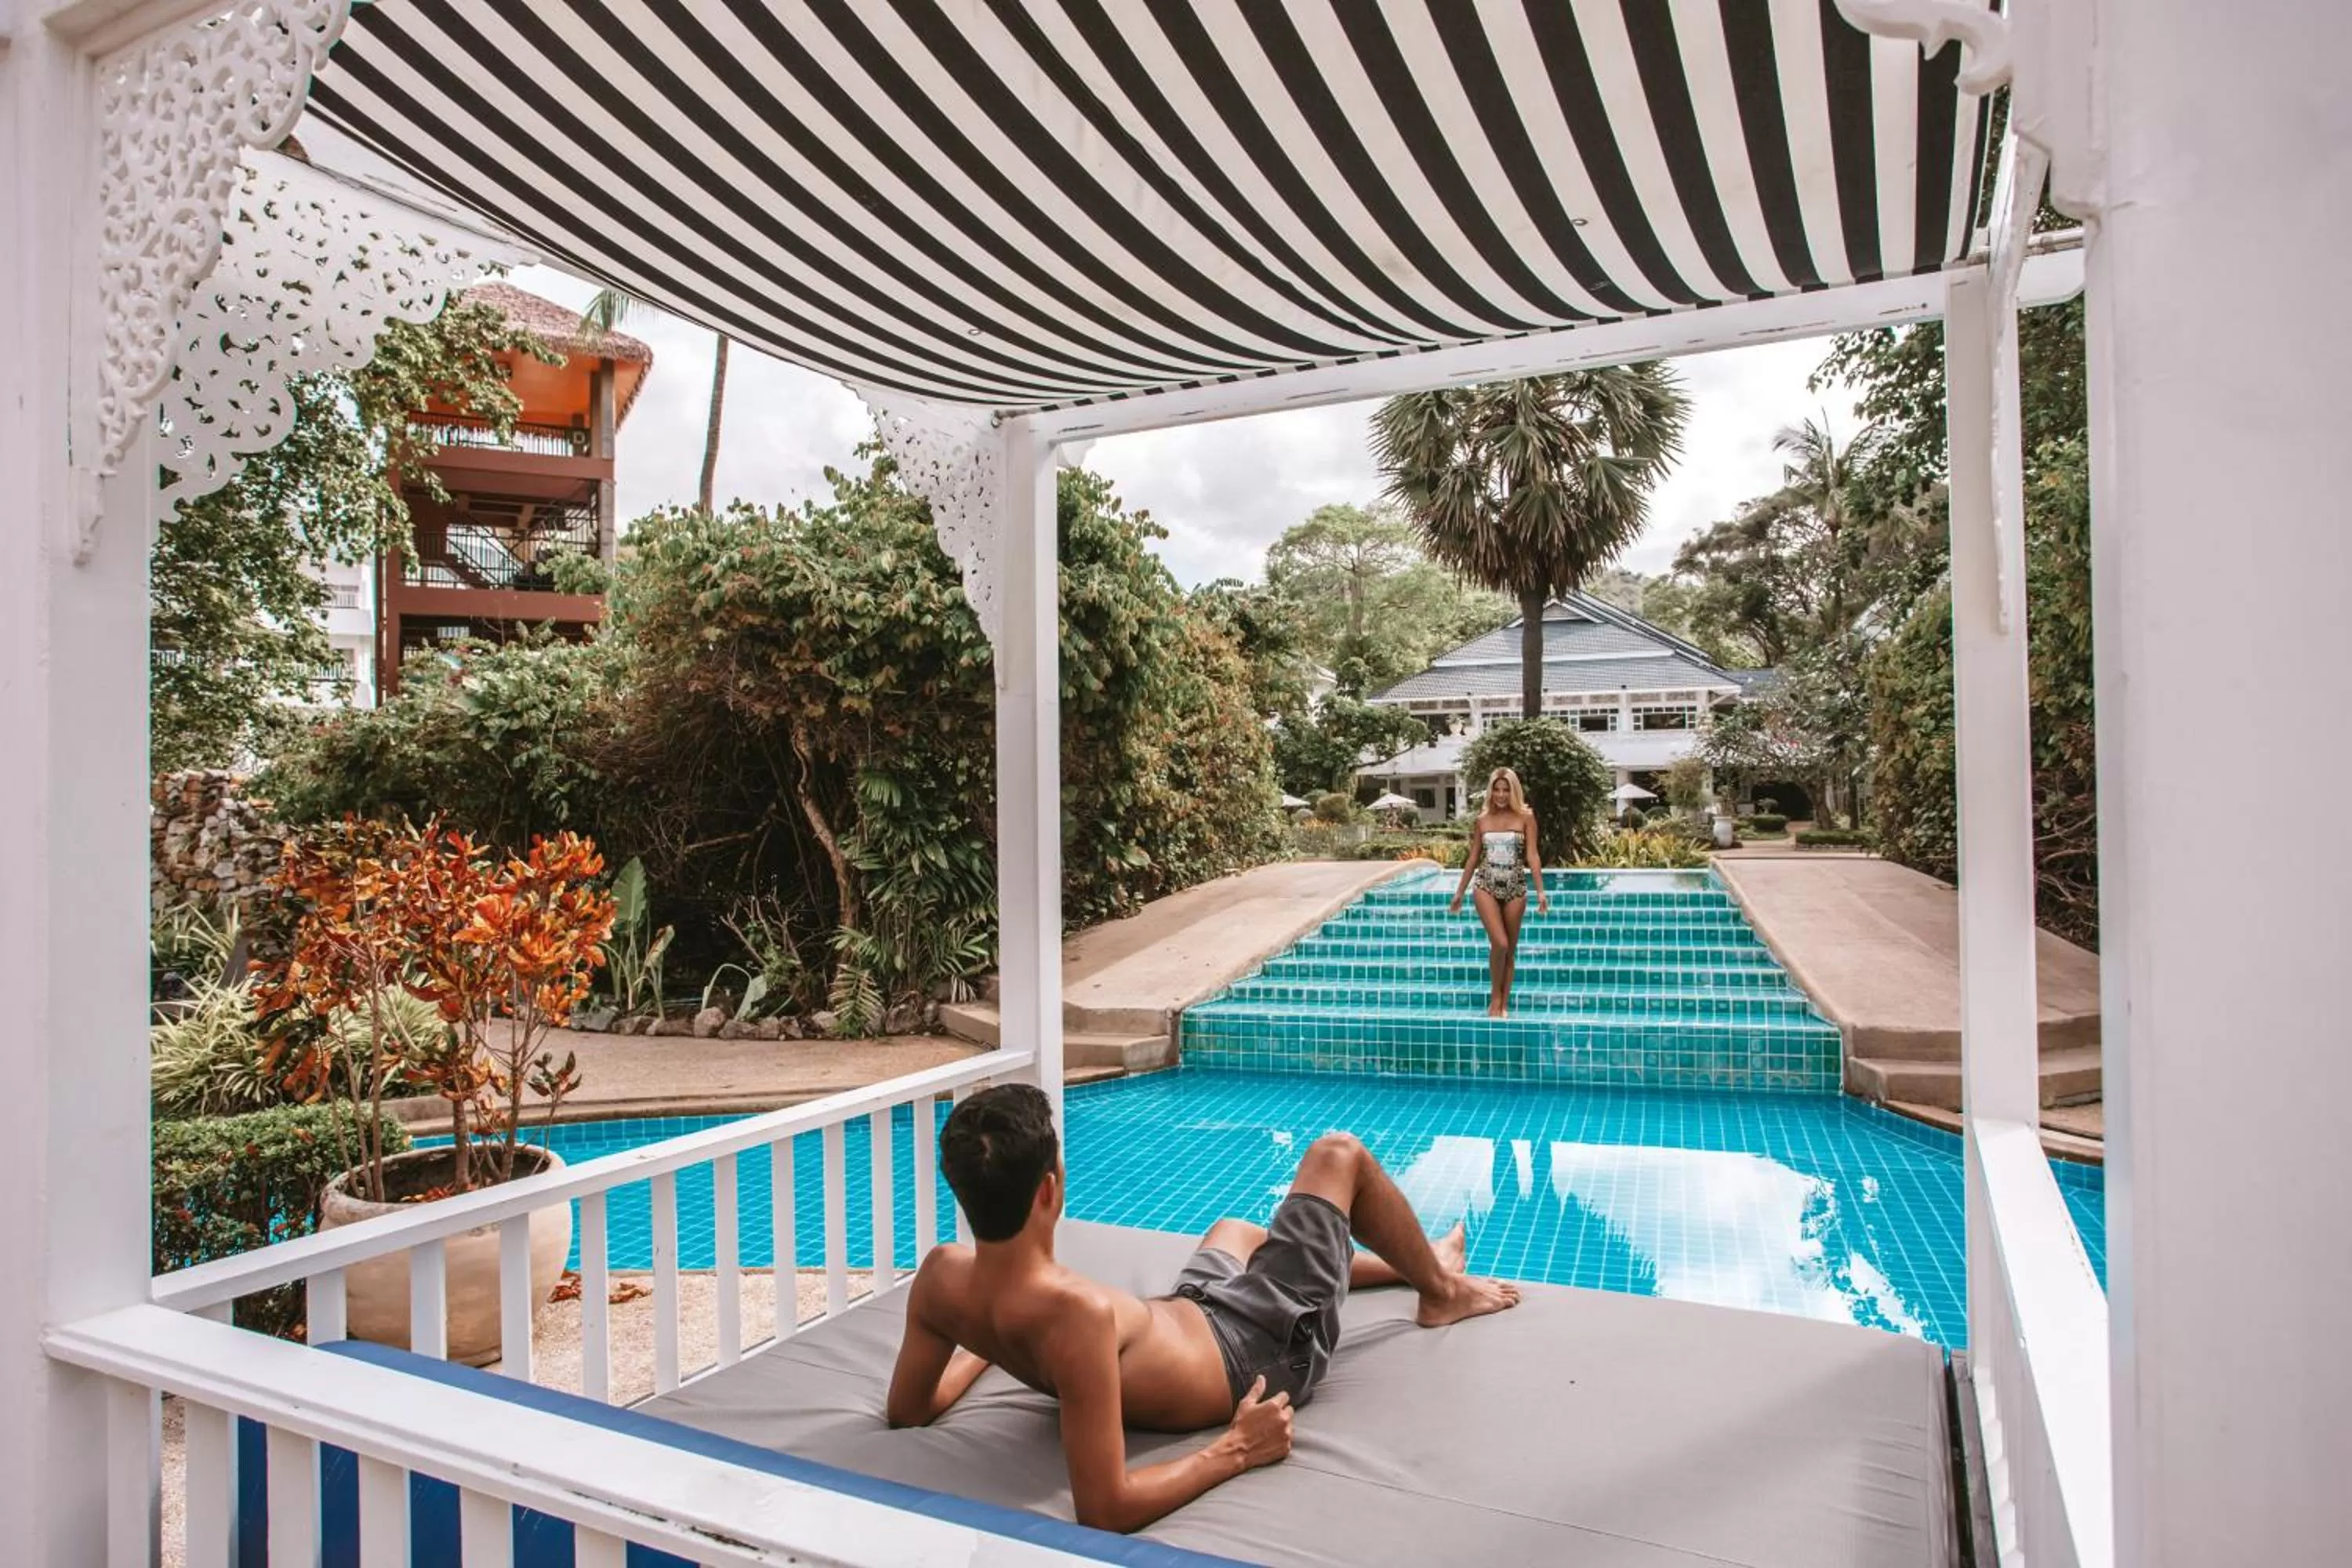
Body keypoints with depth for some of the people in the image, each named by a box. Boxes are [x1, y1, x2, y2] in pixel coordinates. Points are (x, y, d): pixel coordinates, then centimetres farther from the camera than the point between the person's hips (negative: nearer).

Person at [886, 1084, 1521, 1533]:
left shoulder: (941, 1277, -23)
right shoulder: (1077, 1312, -44)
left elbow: (908, 1409, -8)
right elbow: (1104, 1511, -42)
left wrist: (982, 1349, 11)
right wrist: (1234, 1451, -27)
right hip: (1260, 1352, -6)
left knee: (1235, 1231, 36)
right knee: (1338, 1153, 7)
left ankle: (1407, 1267, 59)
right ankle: (1441, 1289, 36)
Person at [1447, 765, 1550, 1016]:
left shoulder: (1525, 817, 0)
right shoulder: (1482, 820, 5)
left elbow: (1532, 855, -4)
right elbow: (1473, 858, 11)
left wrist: (1540, 891, -11)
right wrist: (1459, 892, 13)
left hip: (1515, 888, 0)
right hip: (1486, 886, 0)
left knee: (1511, 948, 6)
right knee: (1499, 943, -14)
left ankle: (1503, 1004, 17)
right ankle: (1495, 997, 5)